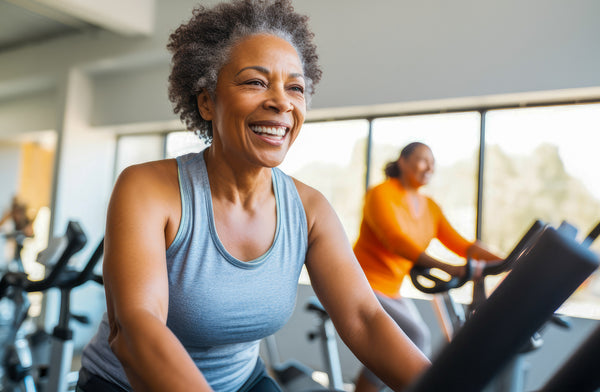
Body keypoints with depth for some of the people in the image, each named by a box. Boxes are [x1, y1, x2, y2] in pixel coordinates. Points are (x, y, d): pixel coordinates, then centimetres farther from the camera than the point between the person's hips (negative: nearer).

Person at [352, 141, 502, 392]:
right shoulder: (381, 195, -13)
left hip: (391, 293, 8)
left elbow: (459, 243, 3)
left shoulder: (430, 208, 9)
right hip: (362, 287, -8)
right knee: (416, 335, -21)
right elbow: (396, 240, -28)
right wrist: (445, 267, -38)